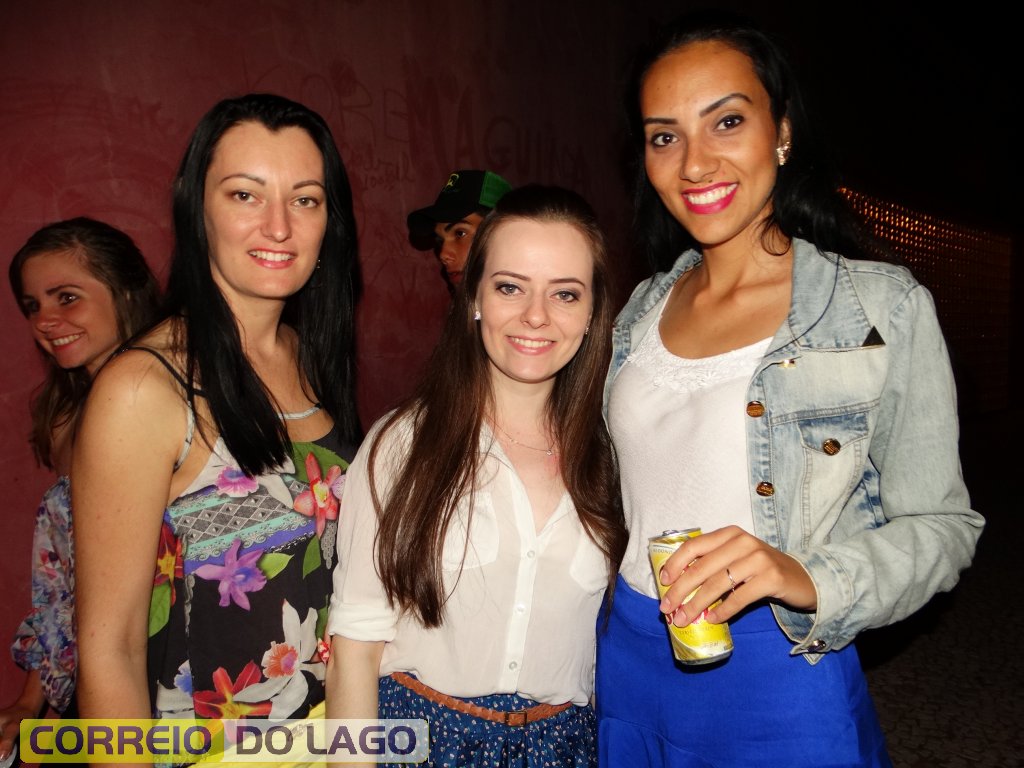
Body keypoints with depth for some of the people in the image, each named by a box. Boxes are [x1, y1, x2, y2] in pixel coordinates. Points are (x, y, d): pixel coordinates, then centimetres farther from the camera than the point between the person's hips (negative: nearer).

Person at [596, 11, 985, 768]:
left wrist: (808, 580, -25)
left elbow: (942, 523, -9)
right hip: (627, 660, 4)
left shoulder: (882, 307, -11)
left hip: (778, 681, -4)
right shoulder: (643, 308, 3)